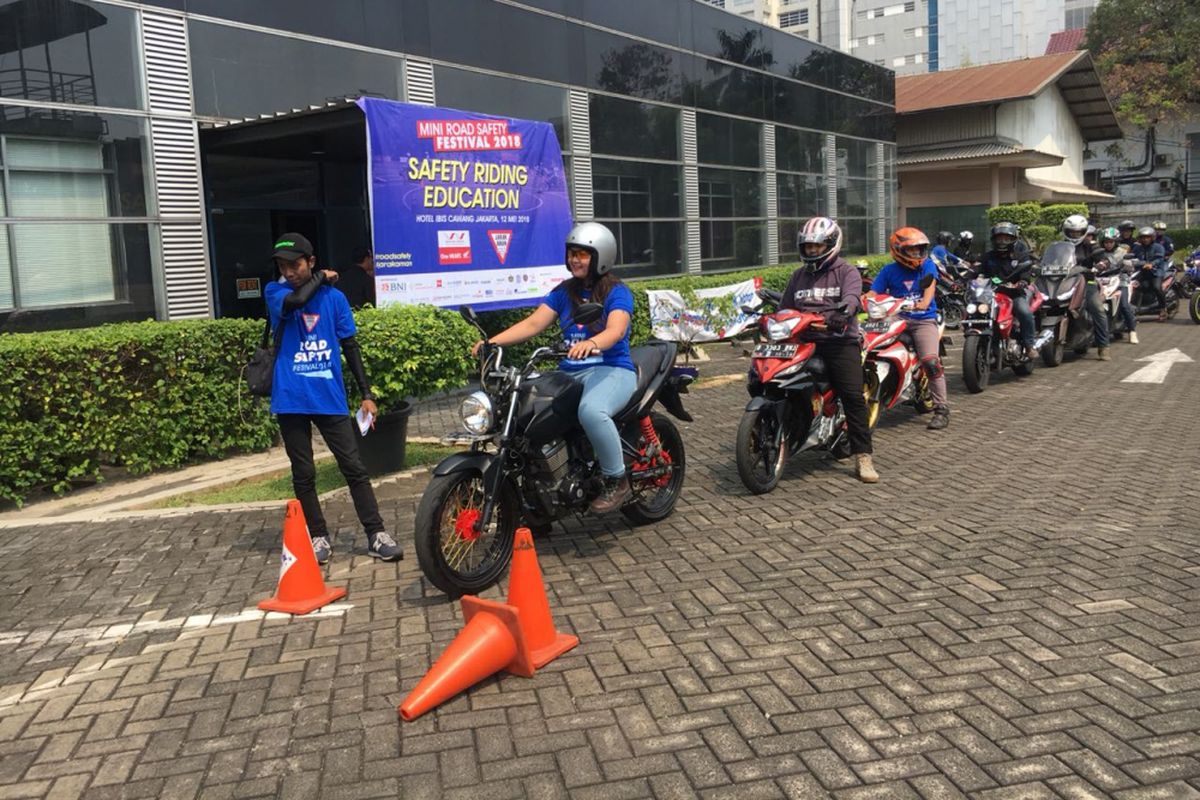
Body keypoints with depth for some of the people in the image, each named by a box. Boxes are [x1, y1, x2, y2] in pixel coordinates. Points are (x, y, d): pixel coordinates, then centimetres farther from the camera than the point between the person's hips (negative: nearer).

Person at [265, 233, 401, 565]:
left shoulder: (334, 297, 5)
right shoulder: (275, 292, 2)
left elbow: (350, 346, 8)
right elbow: (297, 300, -23)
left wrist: (366, 393, 4)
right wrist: (321, 277, -5)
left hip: (330, 398, 0)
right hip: (291, 400, 0)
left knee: (354, 468, 0)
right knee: (303, 475, 7)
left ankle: (376, 535, 4)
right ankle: (319, 538, 18)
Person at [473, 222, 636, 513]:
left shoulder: (617, 292, -2)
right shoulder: (564, 292, 14)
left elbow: (615, 330, -21)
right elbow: (534, 323, 2)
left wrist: (590, 343, -44)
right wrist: (493, 341, -13)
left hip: (612, 370, -6)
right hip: (571, 372, 6)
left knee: (591, 410, -39)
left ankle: (617, 481, -18)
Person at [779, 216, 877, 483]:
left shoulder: (846, 272, 8)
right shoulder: (798, 276, 24)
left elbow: (852, 296, -13)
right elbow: (785, 308, 23)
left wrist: (843, 311, -34)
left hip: (839, 340, -4)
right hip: (804, 340, 4)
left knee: (853, 396, -16)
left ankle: (863, 456, -12)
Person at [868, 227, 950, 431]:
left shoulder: (927, 265, 5)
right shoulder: (889, 271, 7)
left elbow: (930, 286, -10)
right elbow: (873, 293, -2)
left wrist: (924, 302, -31)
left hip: (924, 320, -2)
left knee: (931, 360, -22)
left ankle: (941, 409, -15)